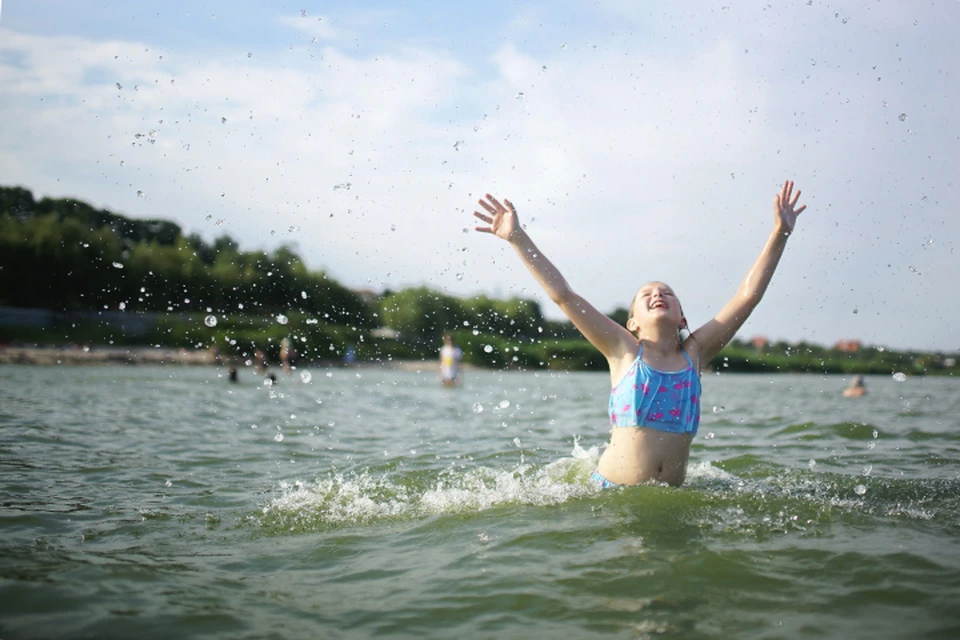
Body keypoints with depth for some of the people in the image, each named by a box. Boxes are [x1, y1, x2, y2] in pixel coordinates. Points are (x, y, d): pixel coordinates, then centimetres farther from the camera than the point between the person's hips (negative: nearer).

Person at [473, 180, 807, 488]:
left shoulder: (694, 354, 8)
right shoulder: (625, 351, 3)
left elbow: (748, 295, 8)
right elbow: (562, 294, -2)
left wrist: (780, 234, 7)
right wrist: (517, 238, -5)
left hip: (669, 497, 4)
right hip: (610, 491, -4)